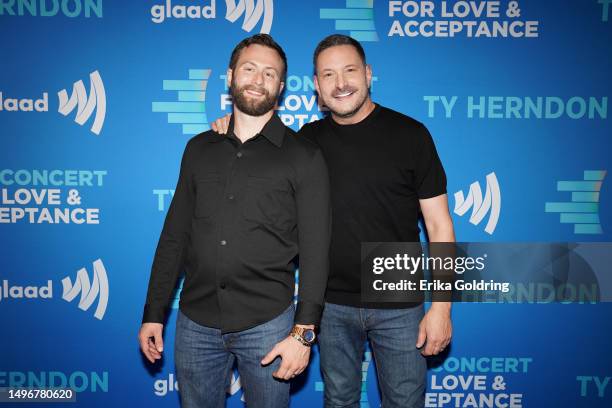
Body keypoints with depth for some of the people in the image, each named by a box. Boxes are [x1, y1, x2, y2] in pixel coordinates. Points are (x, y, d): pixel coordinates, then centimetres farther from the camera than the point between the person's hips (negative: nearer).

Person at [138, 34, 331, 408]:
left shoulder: (304, 157, -4)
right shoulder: (200, 149, 7)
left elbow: (315, 251, -7)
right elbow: (174, 236, 9)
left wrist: (303, 332, -12)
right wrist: (154, 314, 8)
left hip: (267, 323, -3)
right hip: (195, 322, 3)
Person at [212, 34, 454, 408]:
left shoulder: (409, 134, -8)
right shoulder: (308, 139, 1)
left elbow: (439, 226, -6)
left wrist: (441, 307, -11)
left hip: (399, 306, -2)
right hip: (332, 304, 3)